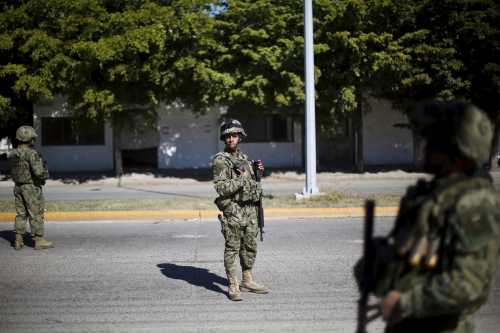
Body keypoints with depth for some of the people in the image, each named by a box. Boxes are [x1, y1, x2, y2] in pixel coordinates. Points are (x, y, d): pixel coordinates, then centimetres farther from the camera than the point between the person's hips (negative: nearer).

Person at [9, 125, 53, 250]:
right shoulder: (32, 153, -19)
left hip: (18, 187, 7)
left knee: (21, 214, 13)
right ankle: (39, 241, 3)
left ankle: (18, 241, 14)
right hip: (31, 188, -7)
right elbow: (38, 172, -26)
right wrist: (45, 174, -3)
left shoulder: (13, 154, 6)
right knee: (36, 215, -1)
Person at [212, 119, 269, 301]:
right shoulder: (220, 160, -9)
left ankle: (247, 280, 25)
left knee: (250, 247, 13)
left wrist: (258, 172, 6)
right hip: (233, 210, -7)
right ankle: (233, 286, 4)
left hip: (250, 209, 7)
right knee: (232, 248, -2)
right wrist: (242, 178, -17)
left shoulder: (244, 157, 14)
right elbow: (221, 188, -18)